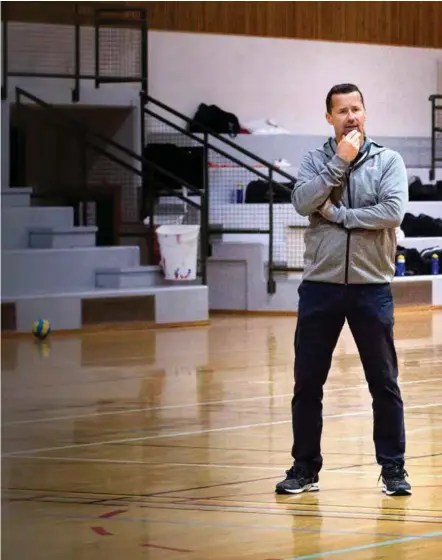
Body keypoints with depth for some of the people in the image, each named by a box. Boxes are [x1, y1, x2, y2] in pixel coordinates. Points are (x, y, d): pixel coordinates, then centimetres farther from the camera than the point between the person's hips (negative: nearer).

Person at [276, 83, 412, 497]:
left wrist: (338, 214, -13)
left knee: (384, 383, 3)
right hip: (320, 286, 1)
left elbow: (392, 211, -15)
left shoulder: (388, 161, 1)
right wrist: (340, 162, -14)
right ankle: (305, 468, 16)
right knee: (307, 382, 5)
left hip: (371, 287, -1)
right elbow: (303, 203, -12)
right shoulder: (316, 160, 5)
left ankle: (393, 469, 12)